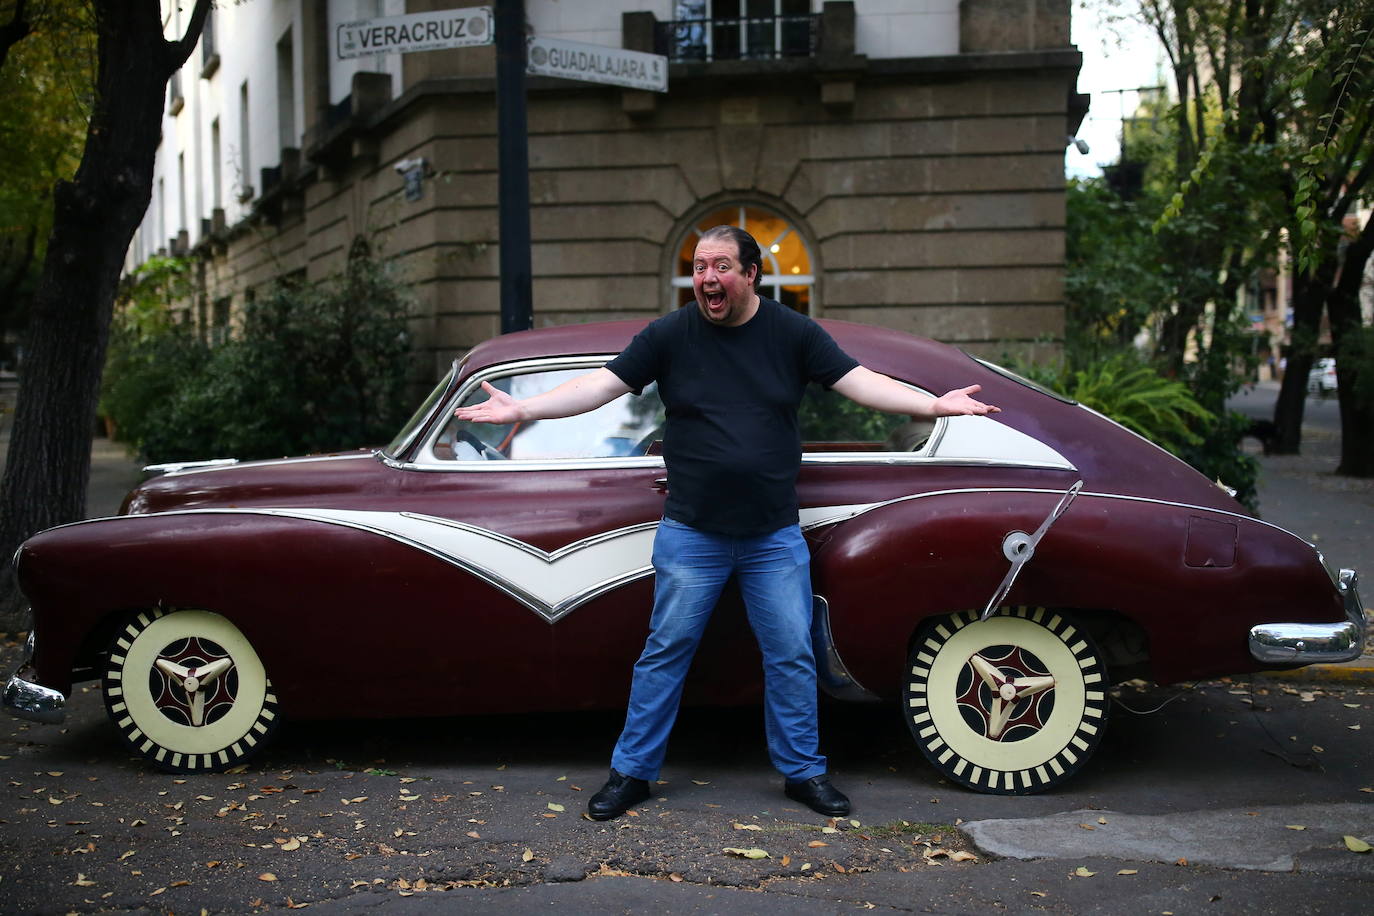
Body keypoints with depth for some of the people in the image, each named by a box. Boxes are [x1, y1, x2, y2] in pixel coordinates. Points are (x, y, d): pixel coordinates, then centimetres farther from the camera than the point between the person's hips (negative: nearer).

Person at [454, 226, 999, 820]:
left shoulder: (794, 334, 2)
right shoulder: (669, 335, 0)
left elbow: (861, 382, -2)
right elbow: (600, 386, -3)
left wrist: (933, 405, -16)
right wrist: (521, 409, -13)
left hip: (775, 537, 1)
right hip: (690, 536, -1)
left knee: (791, 656, 6)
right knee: (665, 653, 4)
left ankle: (802, 771, 22)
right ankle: (632, 772, 17)